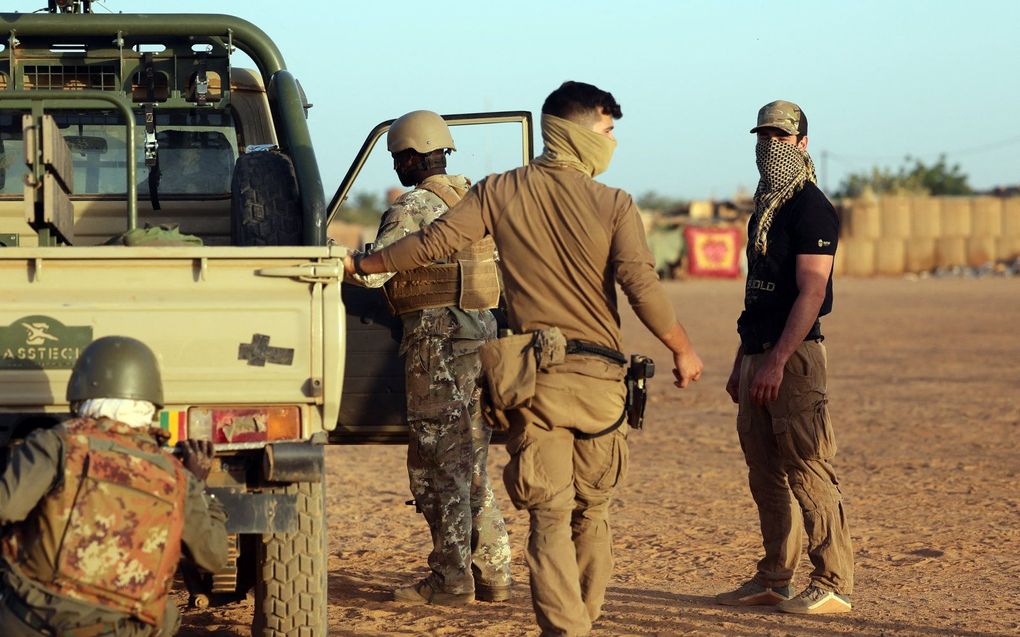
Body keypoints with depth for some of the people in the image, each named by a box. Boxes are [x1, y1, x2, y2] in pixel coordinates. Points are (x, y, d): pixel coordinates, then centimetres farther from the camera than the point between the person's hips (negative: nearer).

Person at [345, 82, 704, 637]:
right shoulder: (613, 205, -3)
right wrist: (683, 351, 1)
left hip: (533, 376, 0)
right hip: (599, 378, 0)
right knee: (591, 513, 15)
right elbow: (641, 285, -11)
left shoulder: (499, 193, 2)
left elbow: (432, 244, -1)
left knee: (549, 515, -2)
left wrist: (356, 265, 12)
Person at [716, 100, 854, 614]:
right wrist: (741, 362, 20)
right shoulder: (763, 208, 18)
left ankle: (834, 586, -6)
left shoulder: (811, 207, -10)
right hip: (758, 356, 9)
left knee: (808, 471, -9)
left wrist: (777, 360, -22)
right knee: (765, 475, 11)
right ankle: (773, 581, 17)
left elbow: (811, 293, -17)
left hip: (793, 357, -9)